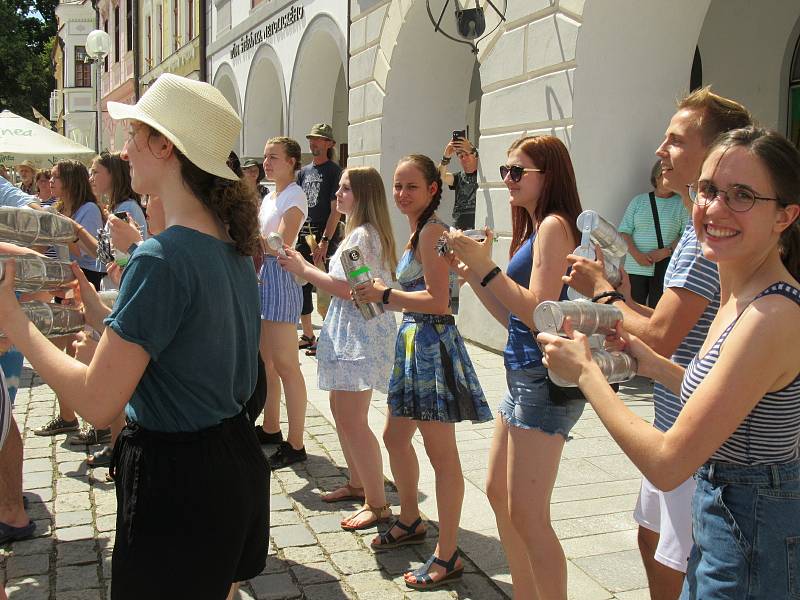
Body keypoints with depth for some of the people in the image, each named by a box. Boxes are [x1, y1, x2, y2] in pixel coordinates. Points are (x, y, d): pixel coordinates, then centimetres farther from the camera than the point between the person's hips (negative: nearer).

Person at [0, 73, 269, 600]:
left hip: (175, 482, -8)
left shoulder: (161, 258, -23)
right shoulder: (233, 248, 4)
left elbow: (97, 403, -23)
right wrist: (93, 304, 12)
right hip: (236, 464, 9)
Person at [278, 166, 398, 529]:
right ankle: (358, 484, 31)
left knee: (352, 419, -10)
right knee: (341, 410, 17)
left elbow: (345, 288, -21)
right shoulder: (360, 232, 18)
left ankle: (378, 504, -1)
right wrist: (306, 268, 12)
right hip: (349, 333, 11)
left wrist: (303, 269, -12)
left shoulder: (363, 235, -16)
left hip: (361, 335, -11)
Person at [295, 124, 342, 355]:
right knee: (301, 287, 10)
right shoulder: (303, 171, 15)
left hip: (324, 237, -7)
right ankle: (307, 335, 21)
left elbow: (336, 209, -10)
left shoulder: (334, 171, -3)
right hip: (302, 235, 7)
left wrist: (324, 241, -17)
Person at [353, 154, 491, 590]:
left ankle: (447, 557, 9)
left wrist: (385, 294, -14)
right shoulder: (418, 231, 15)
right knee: (395, 436, 21)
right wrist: (381, 295, 13)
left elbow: (437, 301, -21)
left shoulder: (432, 231, -14)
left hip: (433, 342, -11)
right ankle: (410, 522, 41)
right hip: (414, 341, 11)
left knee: (441, 453, -2)